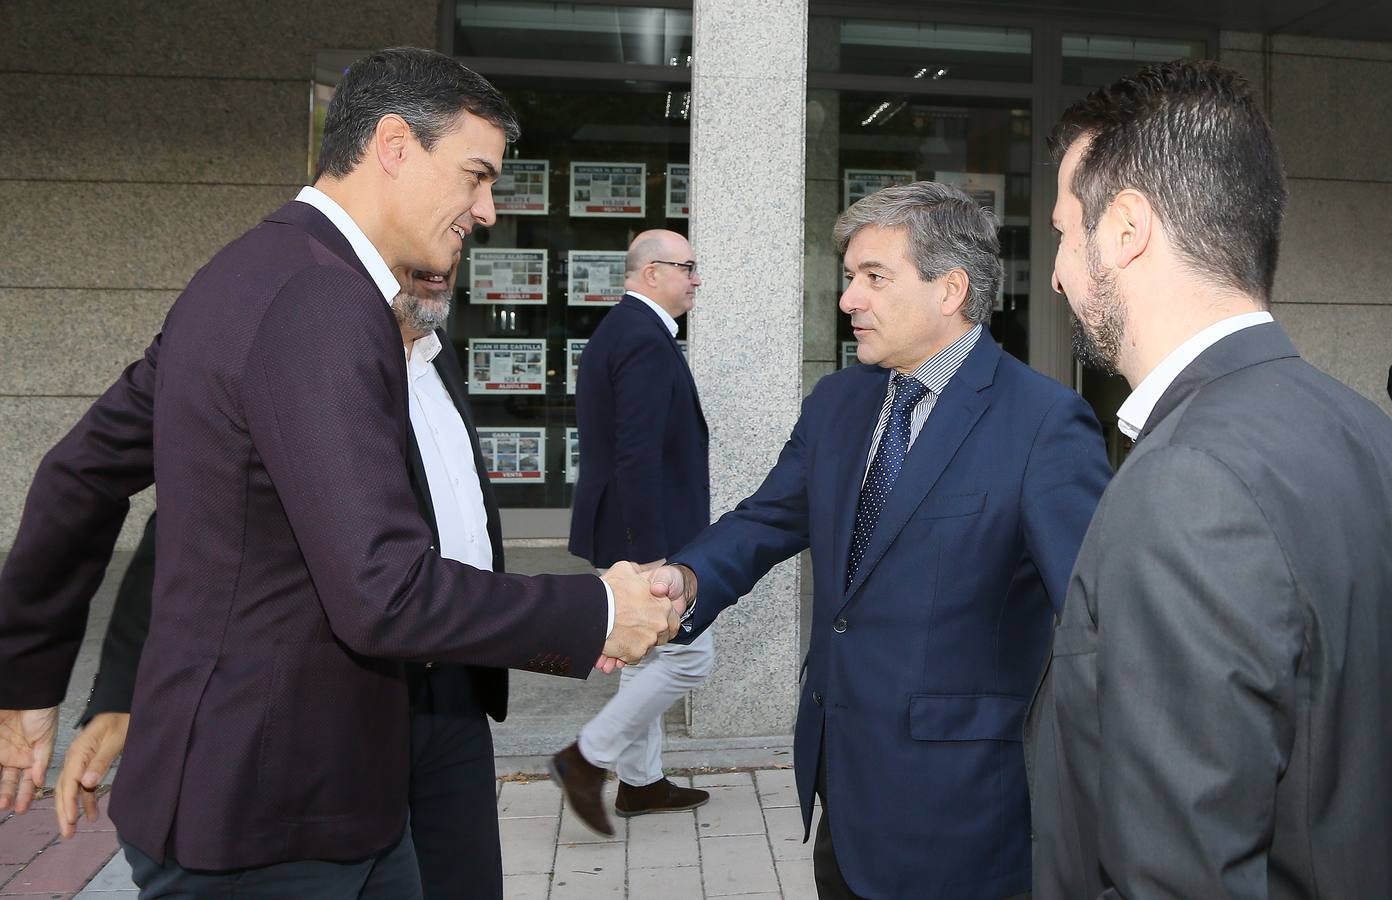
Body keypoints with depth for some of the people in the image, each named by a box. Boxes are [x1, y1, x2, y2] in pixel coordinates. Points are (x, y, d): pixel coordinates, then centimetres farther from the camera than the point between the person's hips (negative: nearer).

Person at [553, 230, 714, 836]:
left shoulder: (615, 331, 13)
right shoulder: (647, 340, -19)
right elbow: (638, 455, -25)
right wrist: (652, 552, -24)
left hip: (628, 529, 11)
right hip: (647, 530, -11)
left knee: (647, 656, 18)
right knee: (689, 656, -1)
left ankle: (641, 782, 29)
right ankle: (587, 758, 6)